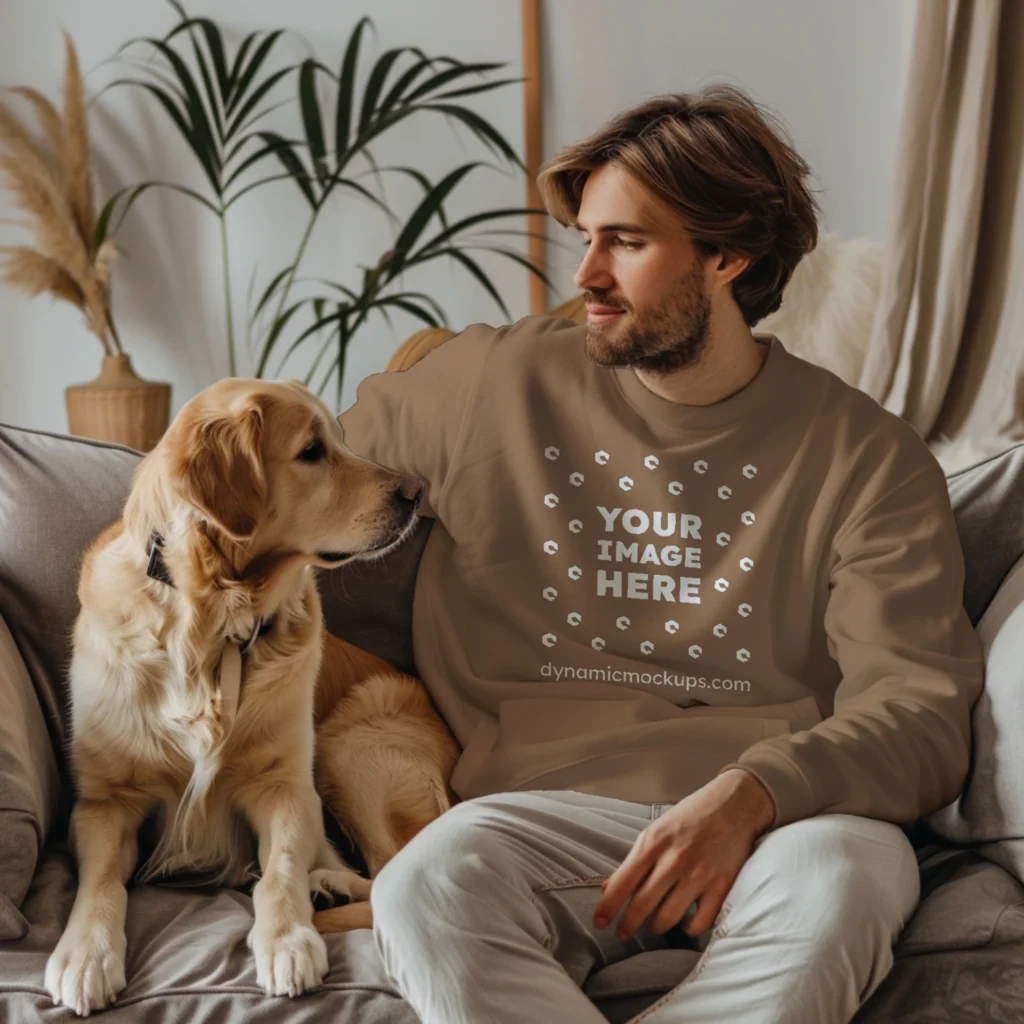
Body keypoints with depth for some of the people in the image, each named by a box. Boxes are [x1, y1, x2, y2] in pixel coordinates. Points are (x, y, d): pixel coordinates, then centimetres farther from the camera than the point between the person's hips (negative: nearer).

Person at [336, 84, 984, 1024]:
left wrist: (748, 794, -20)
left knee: (836, 876, -37)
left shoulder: (867, 456, 6)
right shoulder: (496, 384, 12)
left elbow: (921, 709, -2)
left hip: (785, 814, 0)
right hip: (555, 805, 1)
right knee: (427, 885, -34)